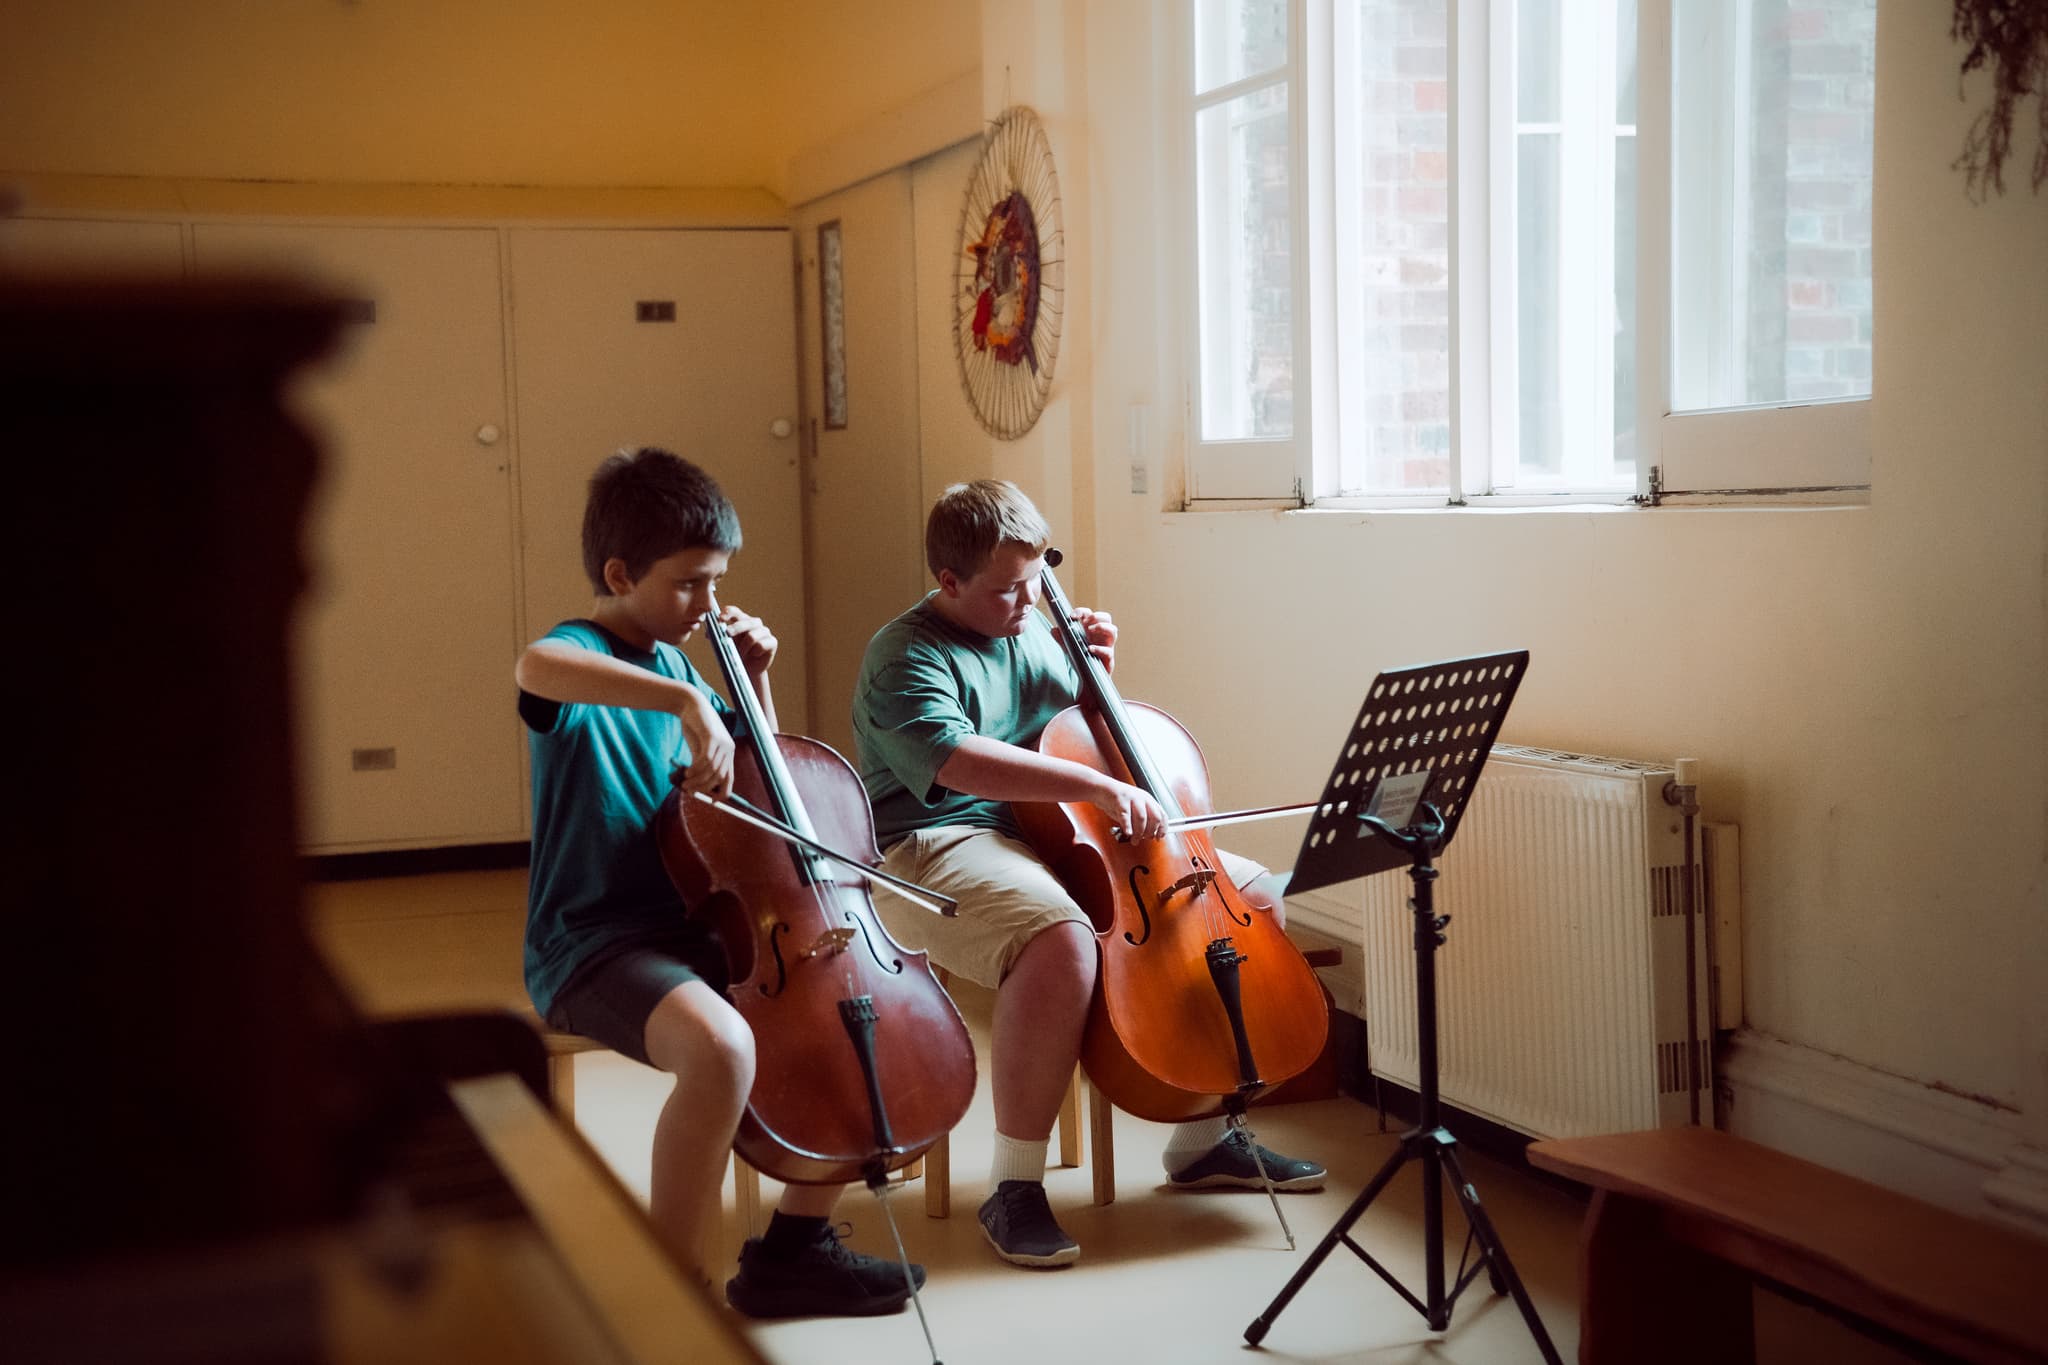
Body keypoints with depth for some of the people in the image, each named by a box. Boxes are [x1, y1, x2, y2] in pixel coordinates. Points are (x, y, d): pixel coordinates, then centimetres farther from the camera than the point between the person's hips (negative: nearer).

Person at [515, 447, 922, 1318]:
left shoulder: (669, 663, 14)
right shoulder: (580, 654, -11)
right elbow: (535, 667, -40)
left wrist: (755, 678, 10)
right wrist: (687, 699, -46)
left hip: (690, 931, 9)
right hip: (591, 945, -9)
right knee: (721, 1047, -37)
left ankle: (794, 1245, 10)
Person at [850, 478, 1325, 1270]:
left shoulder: (1031, 632, 13)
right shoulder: (906, 659, -12)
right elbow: (954, 759, -32)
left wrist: (1094, 669, 4)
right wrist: (1098, 785, -39)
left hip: (1055, 844, 9)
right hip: (936, 850, -8)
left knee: (1252, 894, 2)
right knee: (1060, 938, -41)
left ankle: (1203, 1139, 11)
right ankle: (1015, 1186, -26)